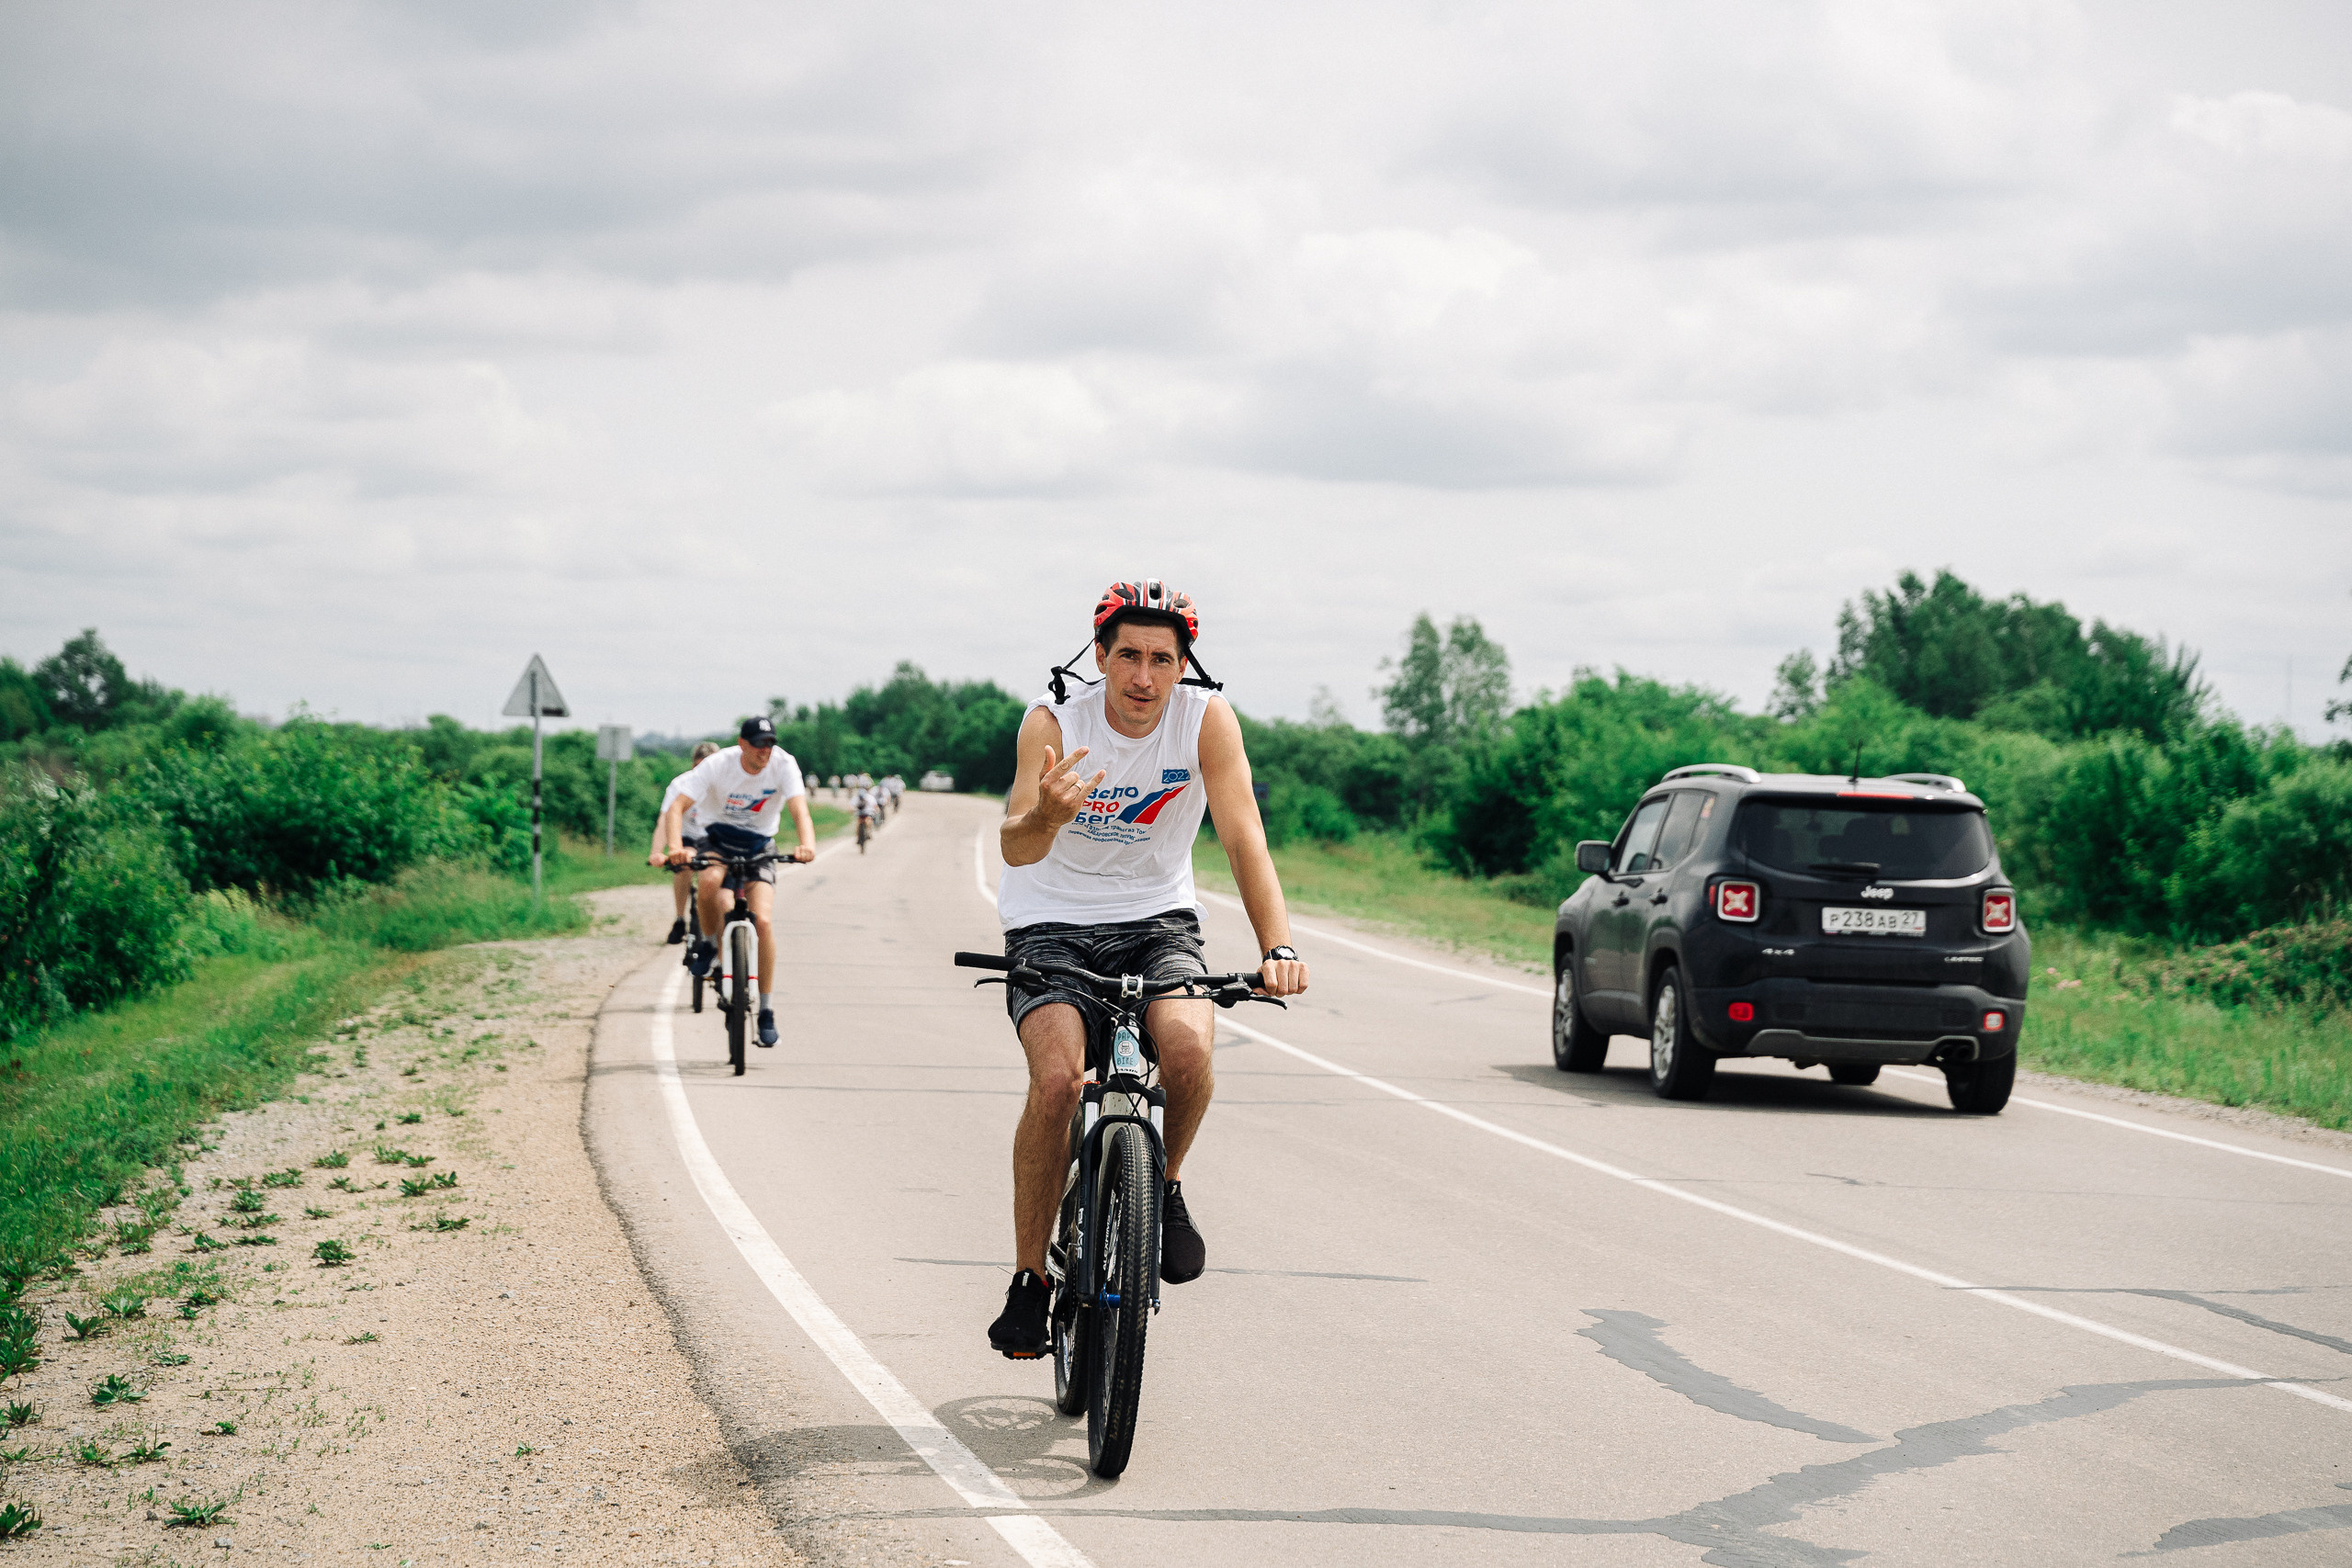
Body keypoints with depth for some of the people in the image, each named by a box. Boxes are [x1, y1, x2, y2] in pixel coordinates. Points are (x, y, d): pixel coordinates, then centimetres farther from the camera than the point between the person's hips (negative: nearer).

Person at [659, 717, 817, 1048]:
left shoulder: (783, 764, -19)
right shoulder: (717, 765, -22)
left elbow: (799, 809, -30)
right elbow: (676, 809, -27)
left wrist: (807, 844, -52)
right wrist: (675, 846, -46)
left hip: (758, 846, 1)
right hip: (718, 839, -1)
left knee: (763, 921, -19)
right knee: (710, 880, -37)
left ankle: (767, 1011, -8)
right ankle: (709, 943, -7)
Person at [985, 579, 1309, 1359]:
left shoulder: (1207, 719, -15)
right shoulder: (1055, 722, -18)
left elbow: (1244, 838, -21)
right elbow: (1015, 848, -30)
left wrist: (1277, 949, -36)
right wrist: (1047, 816, -55)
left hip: (1157, 921, 1)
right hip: (1053, 924, -1)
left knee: (1188, 1048, -29)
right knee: (1058, 1078, -25)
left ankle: (1165, 1186, 2)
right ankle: (1029, 1279, -9)